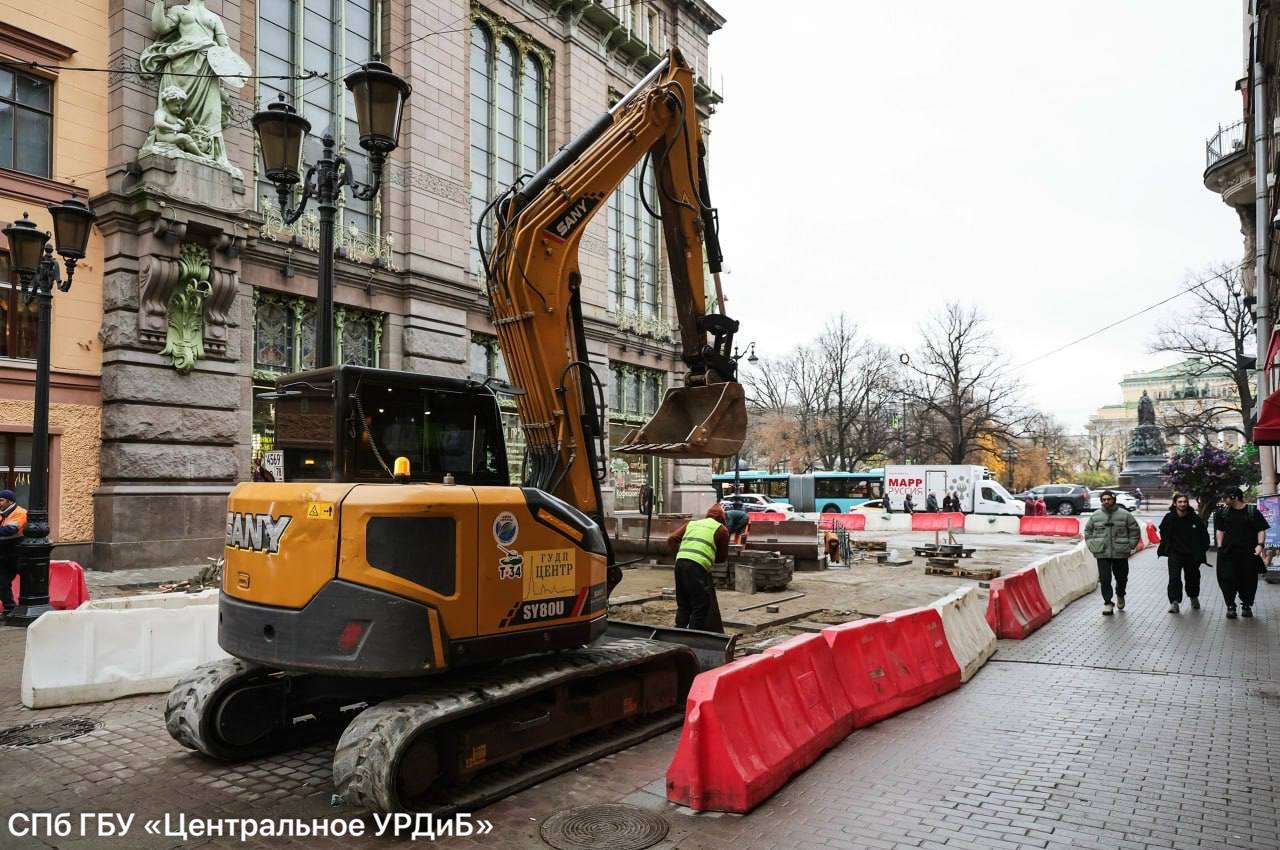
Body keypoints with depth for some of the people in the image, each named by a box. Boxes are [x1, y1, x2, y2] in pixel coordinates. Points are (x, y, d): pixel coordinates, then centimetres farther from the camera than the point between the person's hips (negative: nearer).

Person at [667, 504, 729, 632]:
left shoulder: (691, 523, 24)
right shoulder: (721, 529, 12)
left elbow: (671, 540, 13)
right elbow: (723, 557, 18)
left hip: (680, 562, 6)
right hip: (697, 566, -5)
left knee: (683, 605, 16)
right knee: (700, 607, 4)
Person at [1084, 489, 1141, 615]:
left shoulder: (1125, 515, 0)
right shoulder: (1095, 515, 5)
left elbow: (1135, 530, 6)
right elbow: (1088, 530, 16)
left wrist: (1130, 545, 0)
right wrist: (1091, 545, 6)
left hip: (1121, 554, 0)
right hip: (1102, 554, 0)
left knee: (1122, 578, 12)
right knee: (1105, 579, -3)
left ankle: (1120, 595, 40)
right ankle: (1107, 603, 6)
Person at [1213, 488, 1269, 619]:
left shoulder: (1253, 512, 0)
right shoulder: (1223, 513, 9)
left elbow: (1261, 530, 0)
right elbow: (1220, 530, 13)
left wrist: (1260, 544, -14)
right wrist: (1220, 547, 4)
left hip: (1249, 554, -2)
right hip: (1228, 553, 2)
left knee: (1248, 579, 5)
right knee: (1227, 579, -4)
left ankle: (1246, 605, 20)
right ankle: (1230, 606, 3)